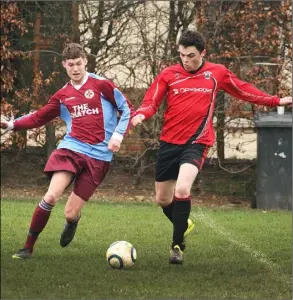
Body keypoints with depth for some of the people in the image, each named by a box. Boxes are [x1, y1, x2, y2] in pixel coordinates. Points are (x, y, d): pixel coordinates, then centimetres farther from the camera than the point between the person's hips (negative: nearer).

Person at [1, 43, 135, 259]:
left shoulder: (101, 85, 1)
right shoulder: (62, 96, 13)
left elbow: (127, 109, 4)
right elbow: (38, 118, 16)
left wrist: (118, 135, -9)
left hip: (98, 156, -2)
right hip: (70, 149, 3)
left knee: (70, 213, -6)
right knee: (51, 196, -22)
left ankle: (73, 221, 35)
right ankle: (28, 248, -8)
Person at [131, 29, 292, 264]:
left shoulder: (217, 73, 2)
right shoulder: (168, 75, 0)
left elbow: (244, 91, 16)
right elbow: (151, 102, 1)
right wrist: (141, 114, -22)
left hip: (197, 143, -3)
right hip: (169, 142, 3)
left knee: (182, 189, -26)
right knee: (163, 199, 11)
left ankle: (178, 245, -12)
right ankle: (184, 224, 44)